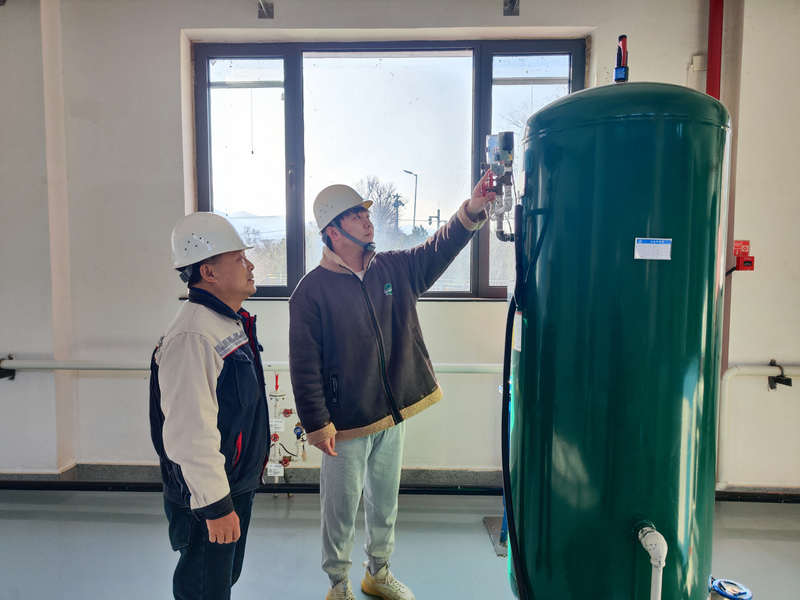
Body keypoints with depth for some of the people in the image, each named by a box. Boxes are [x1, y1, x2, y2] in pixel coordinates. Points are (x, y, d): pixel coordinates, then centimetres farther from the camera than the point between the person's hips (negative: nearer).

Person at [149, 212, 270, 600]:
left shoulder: (232, 322, 6)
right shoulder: (192, 335, -27)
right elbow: (190, 432, -29)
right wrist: (215, 506, -23)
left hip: (239, 485, 9)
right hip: (208, 496, -9)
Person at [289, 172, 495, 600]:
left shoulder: (394, 269, 3)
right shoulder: (312, 290, -14)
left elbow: (438, 250, 2)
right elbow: (304, 367, -14)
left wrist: (471, 210, -14)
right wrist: (317, 424, -15)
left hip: (393, 414, 5)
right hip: (345, 423, -5)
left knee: (385, 502, 22)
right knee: (341, 509, 13)